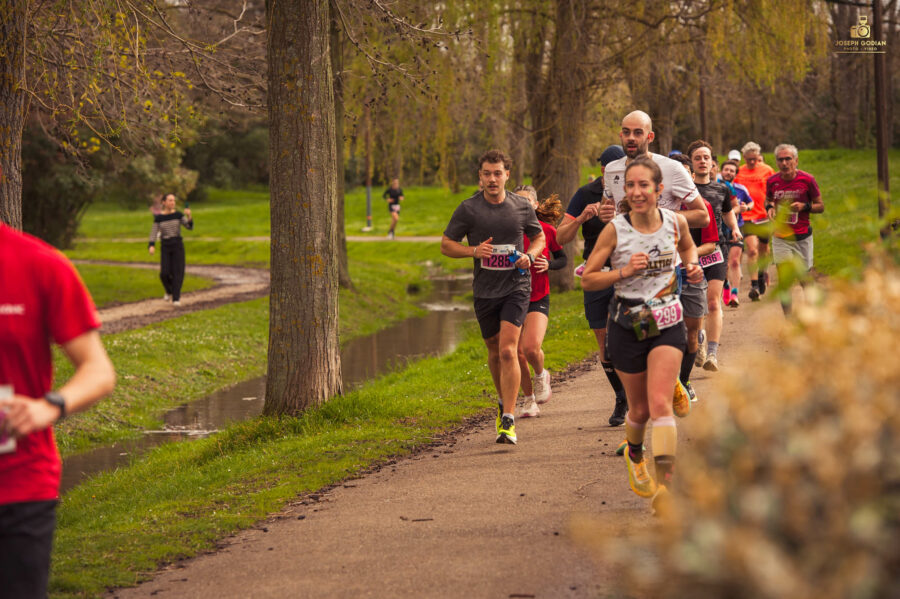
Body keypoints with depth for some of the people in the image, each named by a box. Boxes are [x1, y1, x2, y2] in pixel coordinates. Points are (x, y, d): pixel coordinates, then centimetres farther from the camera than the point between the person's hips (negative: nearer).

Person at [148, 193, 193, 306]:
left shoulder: (178, 215, 1)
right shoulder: (158, 217, 1)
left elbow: (190, 226, -8)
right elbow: (154, 233, -1)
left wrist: (189, 216, -27)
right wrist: (152, 246, -17)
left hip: (178, 246, 0)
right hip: (165, 247, 0)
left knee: (177, 272, -8)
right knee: (164, 273, -8)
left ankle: (176, 299, 0)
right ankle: (169, 291, 23)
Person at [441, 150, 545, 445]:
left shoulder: (522, 206, 1)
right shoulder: (468, 209, -2)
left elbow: (539, 237, 16)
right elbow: (446, 244, 3)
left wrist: (529, 255, -6)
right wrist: (473, 250, -15)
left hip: (516, 287, -2)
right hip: (484, 290, 2)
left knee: (508, 350, -16)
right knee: (494, 351, 14)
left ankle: (508, 421, -17)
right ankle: (504, 401, 41)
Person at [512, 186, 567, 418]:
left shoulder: (547, 230, -3)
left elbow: (562, 258, 9)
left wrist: (548, 265, -11)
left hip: (538, 298, -2)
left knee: (532, 347, -20)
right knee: (518, 353, 3)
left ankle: (541, 375, 15)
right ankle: (529, 401, 22)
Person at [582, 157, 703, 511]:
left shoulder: (675, 222, -3)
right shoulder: (615, 230, -10)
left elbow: (688, 247, 22)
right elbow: (588, 279, -6)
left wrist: (691, 266, 1)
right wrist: (623, 272, -21)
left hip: (667, 324, 0)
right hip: (627, 325, 0)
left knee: (660, 403, -16)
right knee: (640, 408, 11)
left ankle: (665, 485, -20)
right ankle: (634, 455, 44)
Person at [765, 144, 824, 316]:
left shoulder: (807, 180, -9)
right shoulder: (772, 181, -3)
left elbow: (820, 206, -1)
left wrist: (804, 206, -20)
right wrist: (770, 207, -5)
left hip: (802, 237, -1)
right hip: (780, 238, 1)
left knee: (805, 279, 9)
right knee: (783, 281, -10)